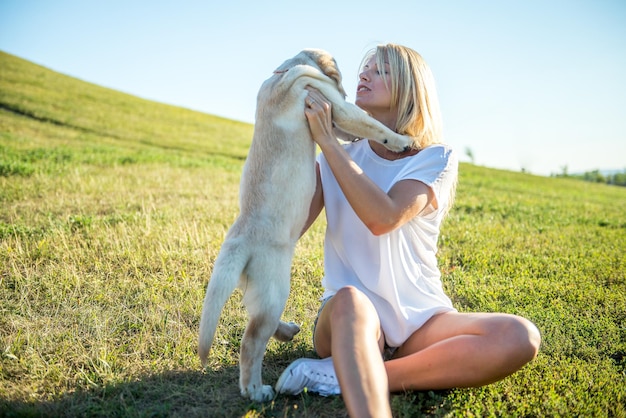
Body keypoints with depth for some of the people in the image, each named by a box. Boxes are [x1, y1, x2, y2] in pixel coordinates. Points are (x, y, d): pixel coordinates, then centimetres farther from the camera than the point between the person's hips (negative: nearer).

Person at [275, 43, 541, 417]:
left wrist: (326, 139, -20)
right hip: (348, 316, -1)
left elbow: (384, 218, -22)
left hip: (419, 320, 1)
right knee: (350, 301, -37)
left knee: (520, 337, -26)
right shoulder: (339, 158, 6)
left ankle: (345, 375, -27)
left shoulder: (437, 158, -1)